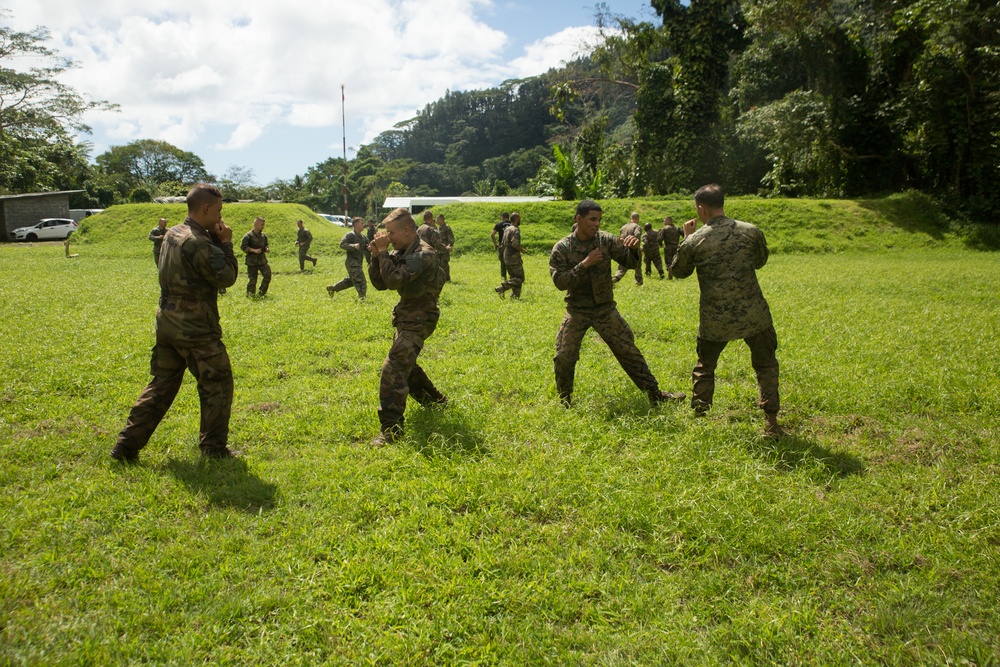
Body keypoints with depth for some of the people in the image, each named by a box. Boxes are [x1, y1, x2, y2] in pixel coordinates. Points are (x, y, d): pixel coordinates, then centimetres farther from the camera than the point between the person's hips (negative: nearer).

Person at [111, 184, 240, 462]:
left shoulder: (172, 234, 9)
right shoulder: (198, 243, -19)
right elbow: (227, 277, -13)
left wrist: (215, 241, 4)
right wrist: (225, 243, -4)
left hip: (167, 322, 9)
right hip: (195, 328, -9)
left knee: (161, 384, 16)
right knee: (217, 384, 6)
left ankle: (127, 445, 16)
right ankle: (214, 447, 13)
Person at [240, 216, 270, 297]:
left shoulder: (263, 236, 10)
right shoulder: (248, 235, -9)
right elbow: (243, 246, -14)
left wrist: (267, 248, 1)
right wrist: (254, 250, -21)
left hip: (262, 261, 5)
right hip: (252, 262, -5)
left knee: (267, 274, -9)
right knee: (252, 279, 0)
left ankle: (262, 292, 5)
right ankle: (251, 293, 18)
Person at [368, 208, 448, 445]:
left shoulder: (424, 255, -21)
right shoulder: (400, 253, 7)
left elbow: (395, 280, -31)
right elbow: (380, 283, 5)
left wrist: (383, 252, -22)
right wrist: (376, 256, -7)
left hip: (419, 320, -10)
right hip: (407, 317, 10)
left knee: (393, 368, -19)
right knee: (406, 364, 25)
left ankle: (391, 428, -19)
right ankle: (434, 401, 44)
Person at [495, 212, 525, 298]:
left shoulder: (507, 229, 13)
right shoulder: (515, 230, -14)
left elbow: (503, 245, 17)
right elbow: (515, 244, -27)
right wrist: (521, 250, -10)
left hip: (506, 257, 9)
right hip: (514, 257, -9)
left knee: (514, 277, 14)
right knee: (520, 278, -4)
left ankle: (515, 296, 10)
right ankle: (501, 288, -16)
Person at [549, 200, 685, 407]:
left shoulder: (606, 240, -6)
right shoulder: (561, 249, -10)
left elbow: (630, 263, -6)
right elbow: (559, 281, -17)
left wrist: (634, 249, -29)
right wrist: (585, 264, -24)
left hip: (606, 309, 1)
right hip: (577, 311, -1)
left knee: (628, 351, 5)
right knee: (564, 356, -6)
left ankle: (654, 393, 15)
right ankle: (564, 400, 17)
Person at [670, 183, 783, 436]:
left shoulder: (694, 241, -8)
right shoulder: (751, 232, -4)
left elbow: (678, 271, 10)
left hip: (714, 320, 0)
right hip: (753, 315, 0)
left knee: (704, 368, 21)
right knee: (765, 365, 16)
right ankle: (771, 423, 11)